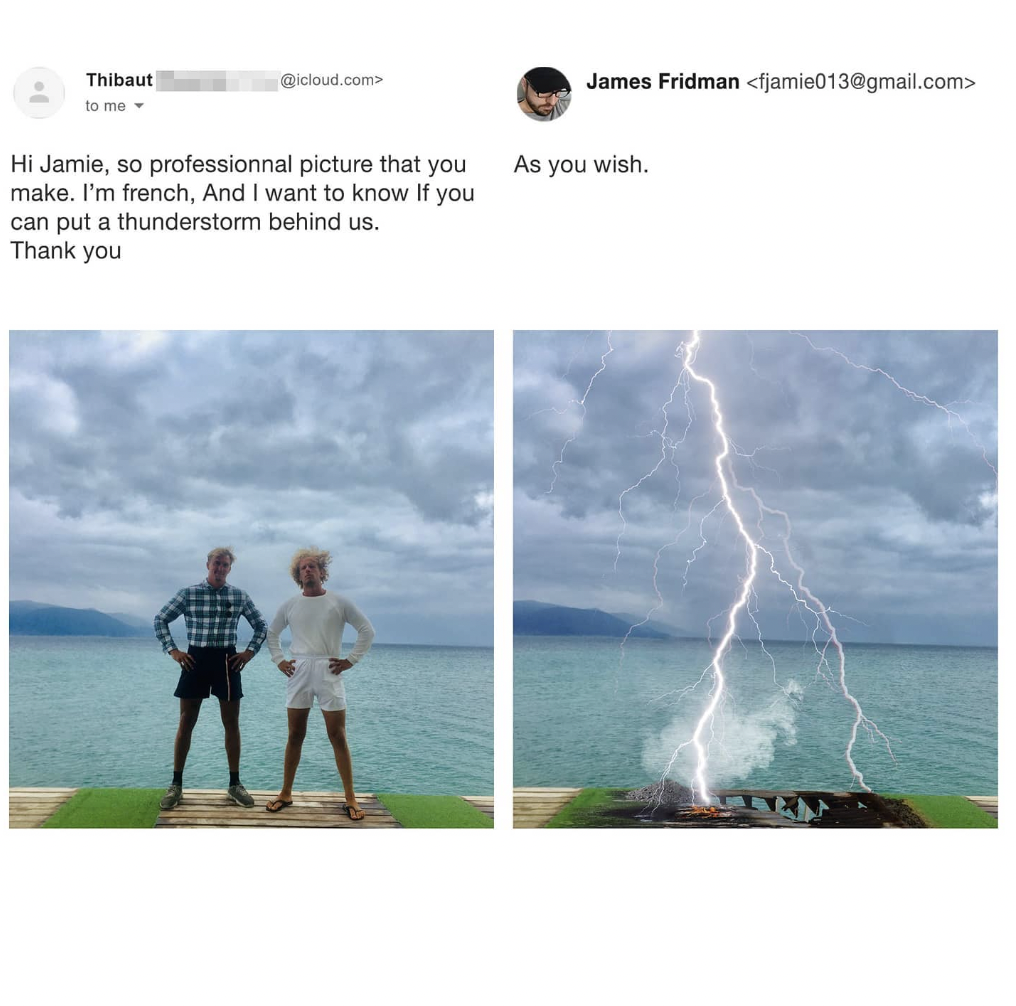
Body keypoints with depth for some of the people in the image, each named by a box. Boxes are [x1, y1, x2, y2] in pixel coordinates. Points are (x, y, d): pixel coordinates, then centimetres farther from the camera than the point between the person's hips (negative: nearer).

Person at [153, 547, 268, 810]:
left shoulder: (240, 596, 4)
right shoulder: (188, 593, -1)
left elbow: (261, 626, 14)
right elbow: (160, 620, 7)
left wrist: (250, 651, 2)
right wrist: (173, 650, -1)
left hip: (226, 661, 1)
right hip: (196, 660, -1)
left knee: (232, 723, 5)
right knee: (186, 723, 2)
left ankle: (234, 784, 14)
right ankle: (176, 784, 11)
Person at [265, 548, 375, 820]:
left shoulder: (339, 602, 1)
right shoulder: (290, 605, 9)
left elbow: (367, 630, 4)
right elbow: (272, 632, 23)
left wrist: (351, 660, -2)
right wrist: (279, 660, 12)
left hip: (329, 673, -2)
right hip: (298, 674, 2)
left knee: (337, 736, -3)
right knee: (295, 735, 7)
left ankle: (350, 798, 3)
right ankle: (286, 794, 16)